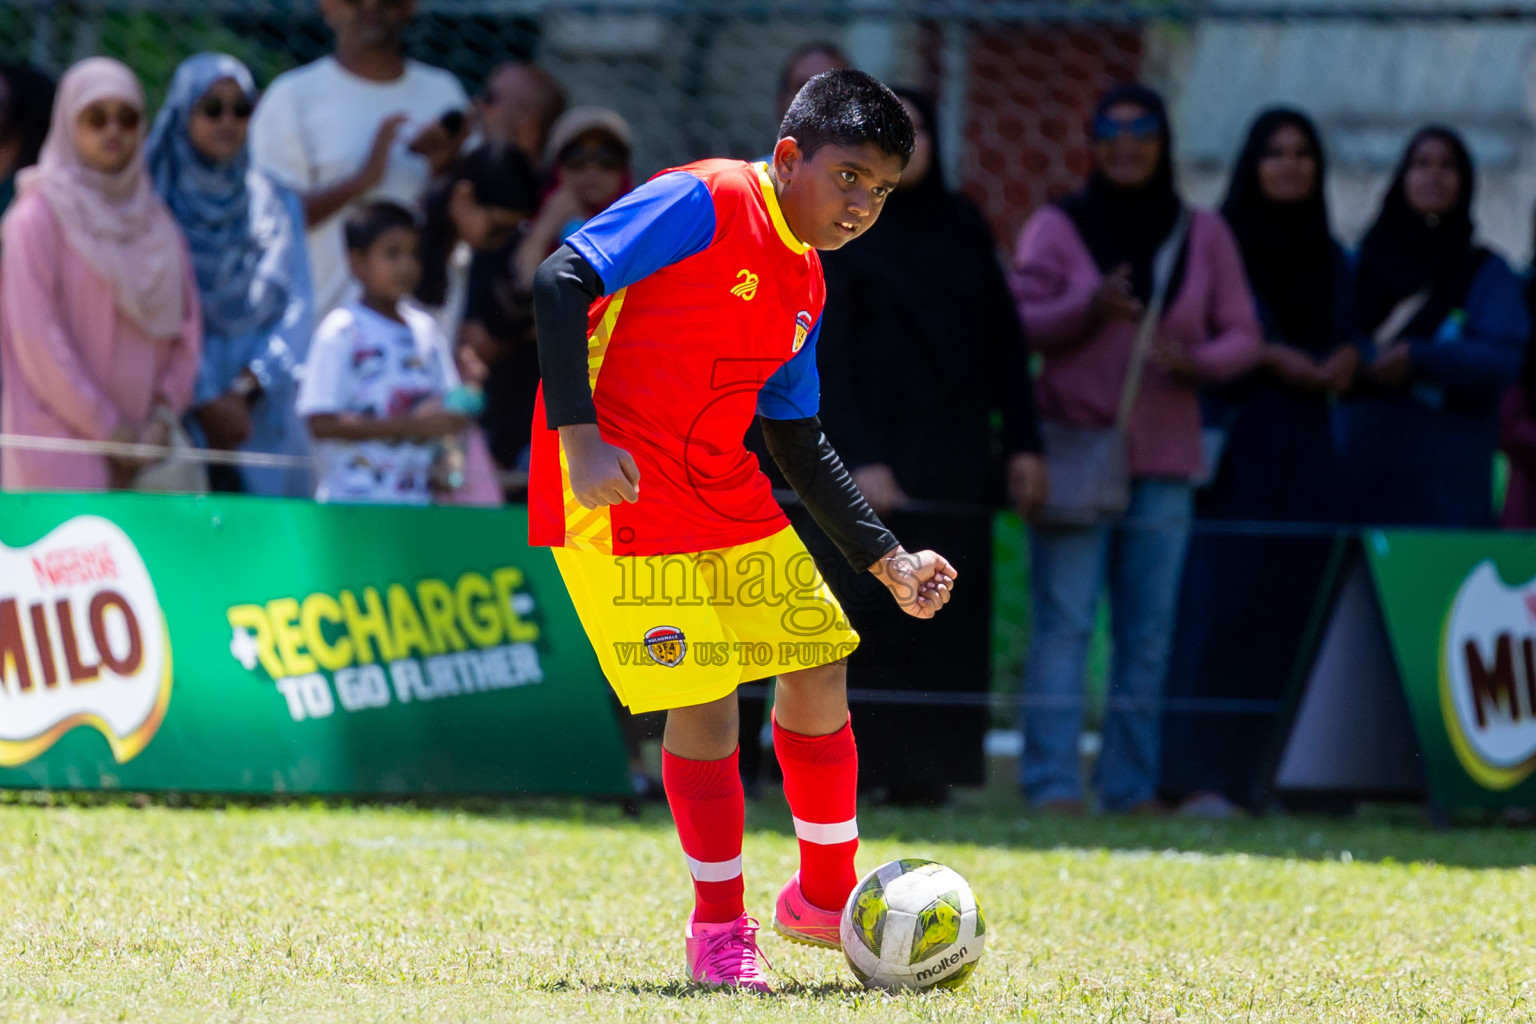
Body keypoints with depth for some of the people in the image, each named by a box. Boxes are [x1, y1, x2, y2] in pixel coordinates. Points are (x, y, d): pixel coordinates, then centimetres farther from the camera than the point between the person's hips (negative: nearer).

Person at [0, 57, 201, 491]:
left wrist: (163, 416, -3)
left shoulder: (156, 223, 15)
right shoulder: (37, 217, -3)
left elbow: (186, 326, 12)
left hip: (141, 443, 5)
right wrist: (107, 428, -10)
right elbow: (37, 340, -9)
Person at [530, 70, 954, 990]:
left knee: (818, 668, 7)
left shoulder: (806, 288, 12)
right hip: (619, 494, -8)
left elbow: (798, 441, 20)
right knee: (704, 700, -10)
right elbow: (562, 283, -19)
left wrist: (889, 562, 14)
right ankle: (720, 932, 6)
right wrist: (579, 436, -26)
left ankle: (825, 898, 24)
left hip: (728, 500, 8)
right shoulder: (703, 204, -13)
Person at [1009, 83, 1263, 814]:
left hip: (1163, 460, 3)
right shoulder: (1057, 227, 4)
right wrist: (1088, 308, -20)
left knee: (1149, 631, 3)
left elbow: (1243, 335, 8)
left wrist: (1197, 361, -13)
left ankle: (1132, 784, 7)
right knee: (1063, 622, -9)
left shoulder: (1202, 235, 10)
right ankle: (1052, 782, -10)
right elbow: (1020, 323, -2)